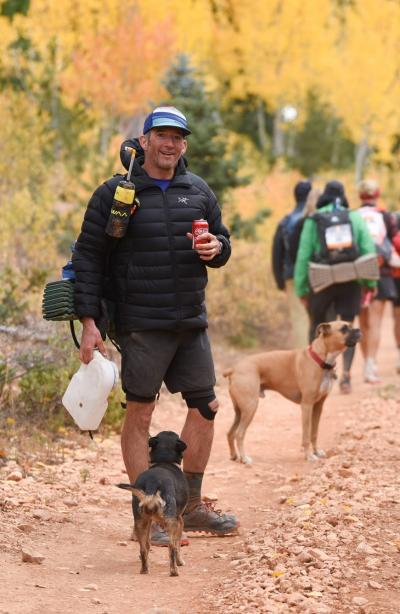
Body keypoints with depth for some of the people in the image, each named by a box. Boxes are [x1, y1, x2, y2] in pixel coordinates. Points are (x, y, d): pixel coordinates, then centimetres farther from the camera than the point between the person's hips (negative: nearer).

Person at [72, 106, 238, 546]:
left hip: (191, 322, 6)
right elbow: (88, 257, -4)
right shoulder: (116, 193, -5)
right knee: (139, 413, -2)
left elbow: (222, 241, 20)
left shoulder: (198, 192, 10)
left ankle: (192, 506, 22)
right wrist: (89, 320, -10)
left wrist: (216, 248, -6)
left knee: (205, 407, 9)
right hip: (141, 324, -6)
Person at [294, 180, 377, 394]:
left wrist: (301, 289, 3)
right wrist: (370, 282, 4)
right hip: (350, 280, 1)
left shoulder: (313, 221, 0)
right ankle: (346, 373, -8)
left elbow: (303, 256, -3)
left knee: (317, 324, 18)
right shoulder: (355, 218, 3)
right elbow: (369, 250, -3)